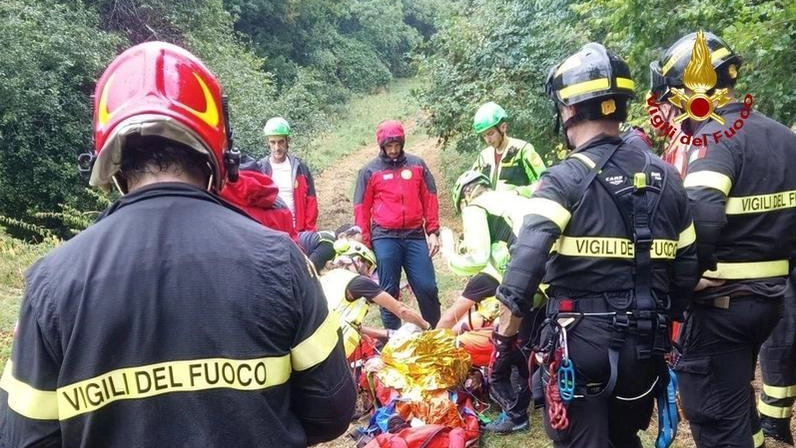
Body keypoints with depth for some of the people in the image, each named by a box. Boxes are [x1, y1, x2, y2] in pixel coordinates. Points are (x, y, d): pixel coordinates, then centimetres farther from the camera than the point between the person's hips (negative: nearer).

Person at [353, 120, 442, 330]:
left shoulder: (417, 165, 9)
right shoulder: (369, 171, 4)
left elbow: (430, 200, 10)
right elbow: (362, 209, 5)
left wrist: (433, 232, 4)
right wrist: (364, 243, 2)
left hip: (415, 236, 1)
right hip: (385, 238, -1)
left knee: (427, 287, 1)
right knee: (389, 290, 5)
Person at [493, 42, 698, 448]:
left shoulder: (565, 179, -14)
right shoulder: (665, 177, 5)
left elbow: (525, 263, -24)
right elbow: (687, 269, 10)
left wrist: (504, 339, -17)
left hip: (581, 344, -6)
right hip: (645, 346, 6)